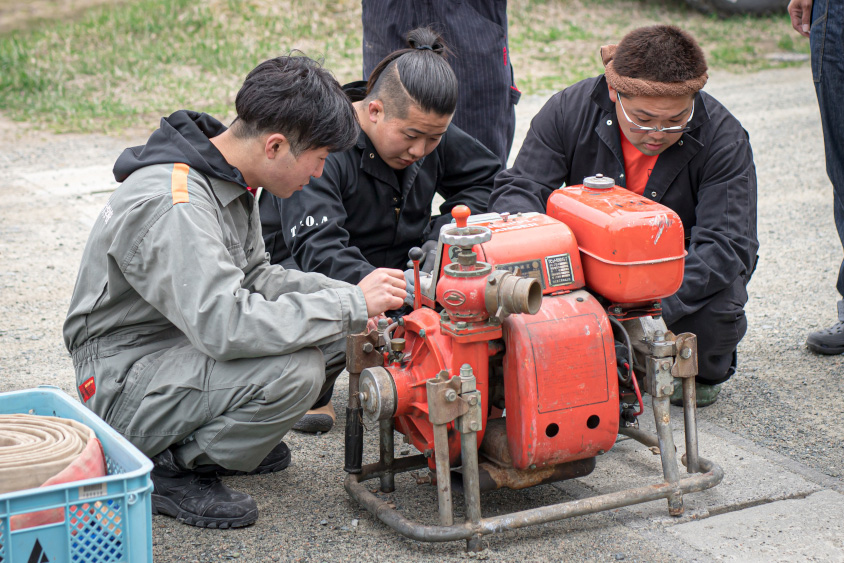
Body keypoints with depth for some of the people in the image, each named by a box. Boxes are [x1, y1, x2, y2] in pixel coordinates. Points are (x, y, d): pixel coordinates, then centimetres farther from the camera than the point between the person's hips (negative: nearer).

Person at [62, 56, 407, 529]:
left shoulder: (227, 178, 2)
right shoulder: (173, 207, -29)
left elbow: (254, 277, 12)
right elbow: (225, 324, -37)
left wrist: (350, 297, -5)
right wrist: (353, 305, -29)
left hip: (189, 344, 10)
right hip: (125, 379, -10)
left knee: (340, 332, 0)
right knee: (294, 369, -30)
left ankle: (218, 430, 13)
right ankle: (173, 470, -8)